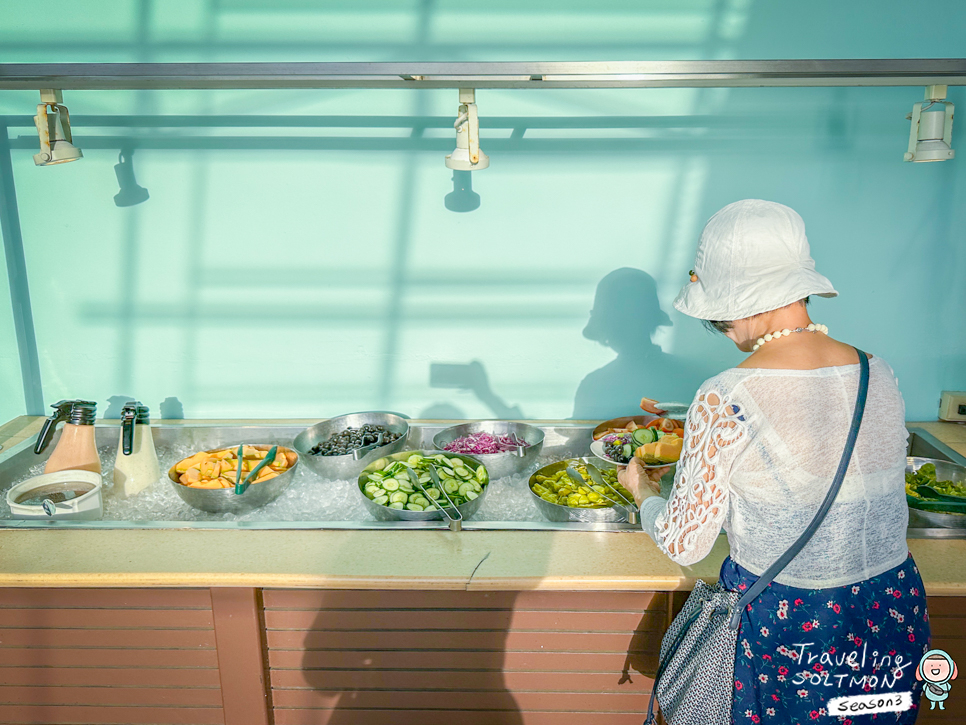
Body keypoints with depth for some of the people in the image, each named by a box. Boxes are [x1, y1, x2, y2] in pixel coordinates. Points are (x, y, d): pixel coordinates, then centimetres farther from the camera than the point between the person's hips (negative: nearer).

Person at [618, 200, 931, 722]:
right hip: (895, 620, 5)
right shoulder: (880, 375, -7)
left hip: (779, 630, -5)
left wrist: (641, 489, 7)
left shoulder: (722, 402, -24)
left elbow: (683, 545, -14)